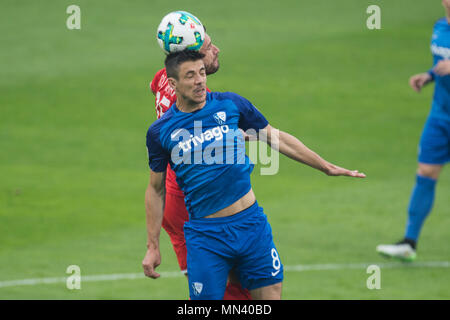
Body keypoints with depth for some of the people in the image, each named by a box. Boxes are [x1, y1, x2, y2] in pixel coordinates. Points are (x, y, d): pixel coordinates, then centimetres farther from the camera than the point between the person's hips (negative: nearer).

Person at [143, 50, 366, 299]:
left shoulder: (230, 104, 2)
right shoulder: (160, 132, -2)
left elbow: (276, 138, 13)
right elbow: (156, 189, 8)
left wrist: (326, 167, 14)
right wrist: (153, 246, 6)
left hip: (251, 223, 2)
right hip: (205, 235, -2)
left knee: (270, 295, 2)